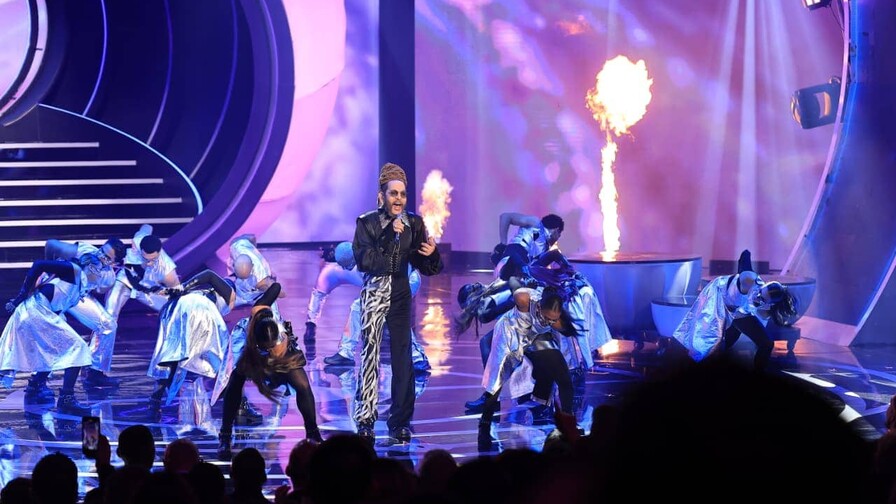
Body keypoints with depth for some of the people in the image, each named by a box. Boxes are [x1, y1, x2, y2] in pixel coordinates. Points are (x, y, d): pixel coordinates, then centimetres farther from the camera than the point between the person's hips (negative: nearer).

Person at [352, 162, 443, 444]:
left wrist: (431, 254, -16)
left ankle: (400, 422, 6)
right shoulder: (367, 223, -3)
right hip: (374, 292, -3)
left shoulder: (414, 224, 5)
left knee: (402, 356, -1)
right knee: (370, 355, -7)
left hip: (401, 294, 3)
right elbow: (363, 261, -14)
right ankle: (365, 421, -1)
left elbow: (425, 268, 7)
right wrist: (389, 237, -21)